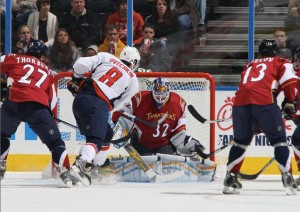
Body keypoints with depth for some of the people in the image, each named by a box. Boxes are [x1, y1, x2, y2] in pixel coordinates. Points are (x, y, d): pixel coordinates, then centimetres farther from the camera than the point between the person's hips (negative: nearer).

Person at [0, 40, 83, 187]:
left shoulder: (14, 59, 22)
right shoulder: (47, 71, 30)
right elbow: (53, 100, 28)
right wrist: (47, 116, 38)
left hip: (14, 102, 0)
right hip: (38, 106, 0)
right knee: (55, 141, 7)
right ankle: (65, 172, -4)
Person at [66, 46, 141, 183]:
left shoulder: (106, 57, 19)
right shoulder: (133, 81, 15)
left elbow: (81, 64, 6)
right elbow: (117, 104, 10)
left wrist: (76, 79, 22)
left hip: (81, 97, 6)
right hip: (99, 105, -6)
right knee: (95, 139, -14)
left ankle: (95, 167, 25)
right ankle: (80, 165, -42)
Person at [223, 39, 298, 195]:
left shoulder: (250, 66, 35)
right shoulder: (280, 62, 20)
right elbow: (288, 79, 2)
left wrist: (256, 123, 40)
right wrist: (290, 101, 15)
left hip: (241, 101, 4)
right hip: (264, 101, -4)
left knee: (241, 141, 22)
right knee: (278, 140, 7)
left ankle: (230, 178, 20)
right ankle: (287, 178, -2)